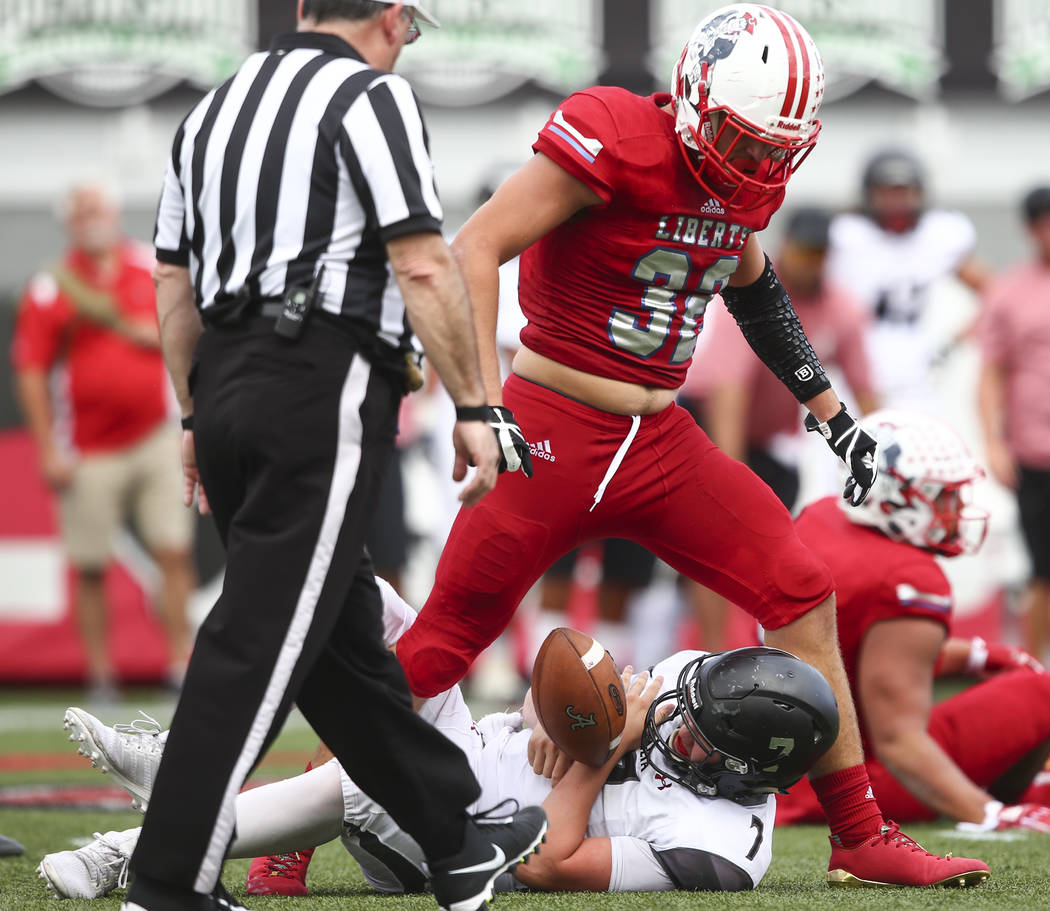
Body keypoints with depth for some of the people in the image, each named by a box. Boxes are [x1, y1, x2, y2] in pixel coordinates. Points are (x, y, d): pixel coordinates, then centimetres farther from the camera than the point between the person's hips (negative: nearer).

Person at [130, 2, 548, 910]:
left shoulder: (216, 106, 18)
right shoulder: (370, 95, -5)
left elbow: (176, 284, 20)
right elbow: (422, 267, -13)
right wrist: (473, 408, -8)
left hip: (227, 383, 8)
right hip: (321, 391, -8)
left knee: (343, 632, 14)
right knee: (259, 646, -8)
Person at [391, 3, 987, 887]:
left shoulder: (747, 180, 4)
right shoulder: (616, 142, -19)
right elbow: (474, 250, -22)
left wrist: (828, 408, 26)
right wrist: (483, 404, -29)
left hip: (661, 440, 7)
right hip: (555, 434, -7)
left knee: (802, 596, 1)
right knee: (445, 640, -4)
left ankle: (861, 837, 10)